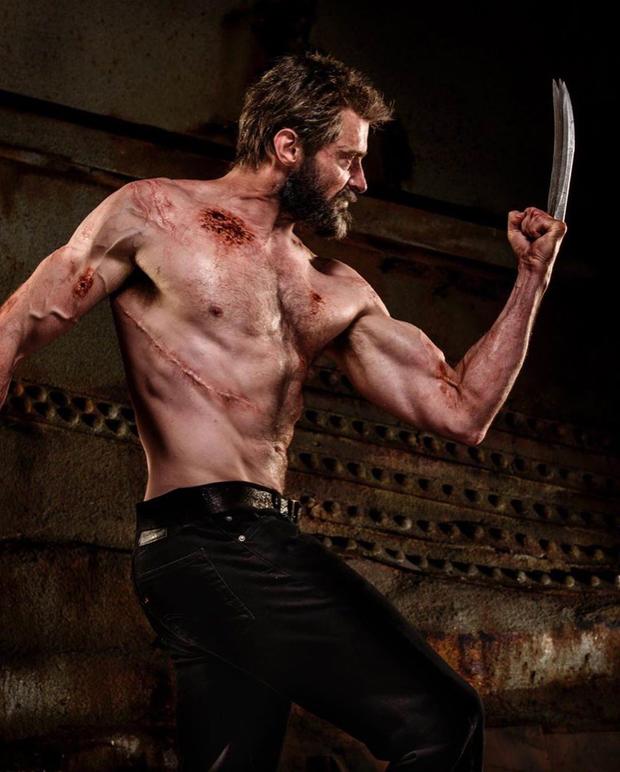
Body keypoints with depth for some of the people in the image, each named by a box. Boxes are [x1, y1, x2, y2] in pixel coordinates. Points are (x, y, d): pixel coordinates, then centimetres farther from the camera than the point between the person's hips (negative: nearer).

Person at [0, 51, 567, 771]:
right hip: (203, 547, -6)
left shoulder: (339, 292, 20)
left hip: (281, 545, 6)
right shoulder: (152, 214, 6)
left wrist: (531, 278, 15)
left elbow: (460, 412, 19)